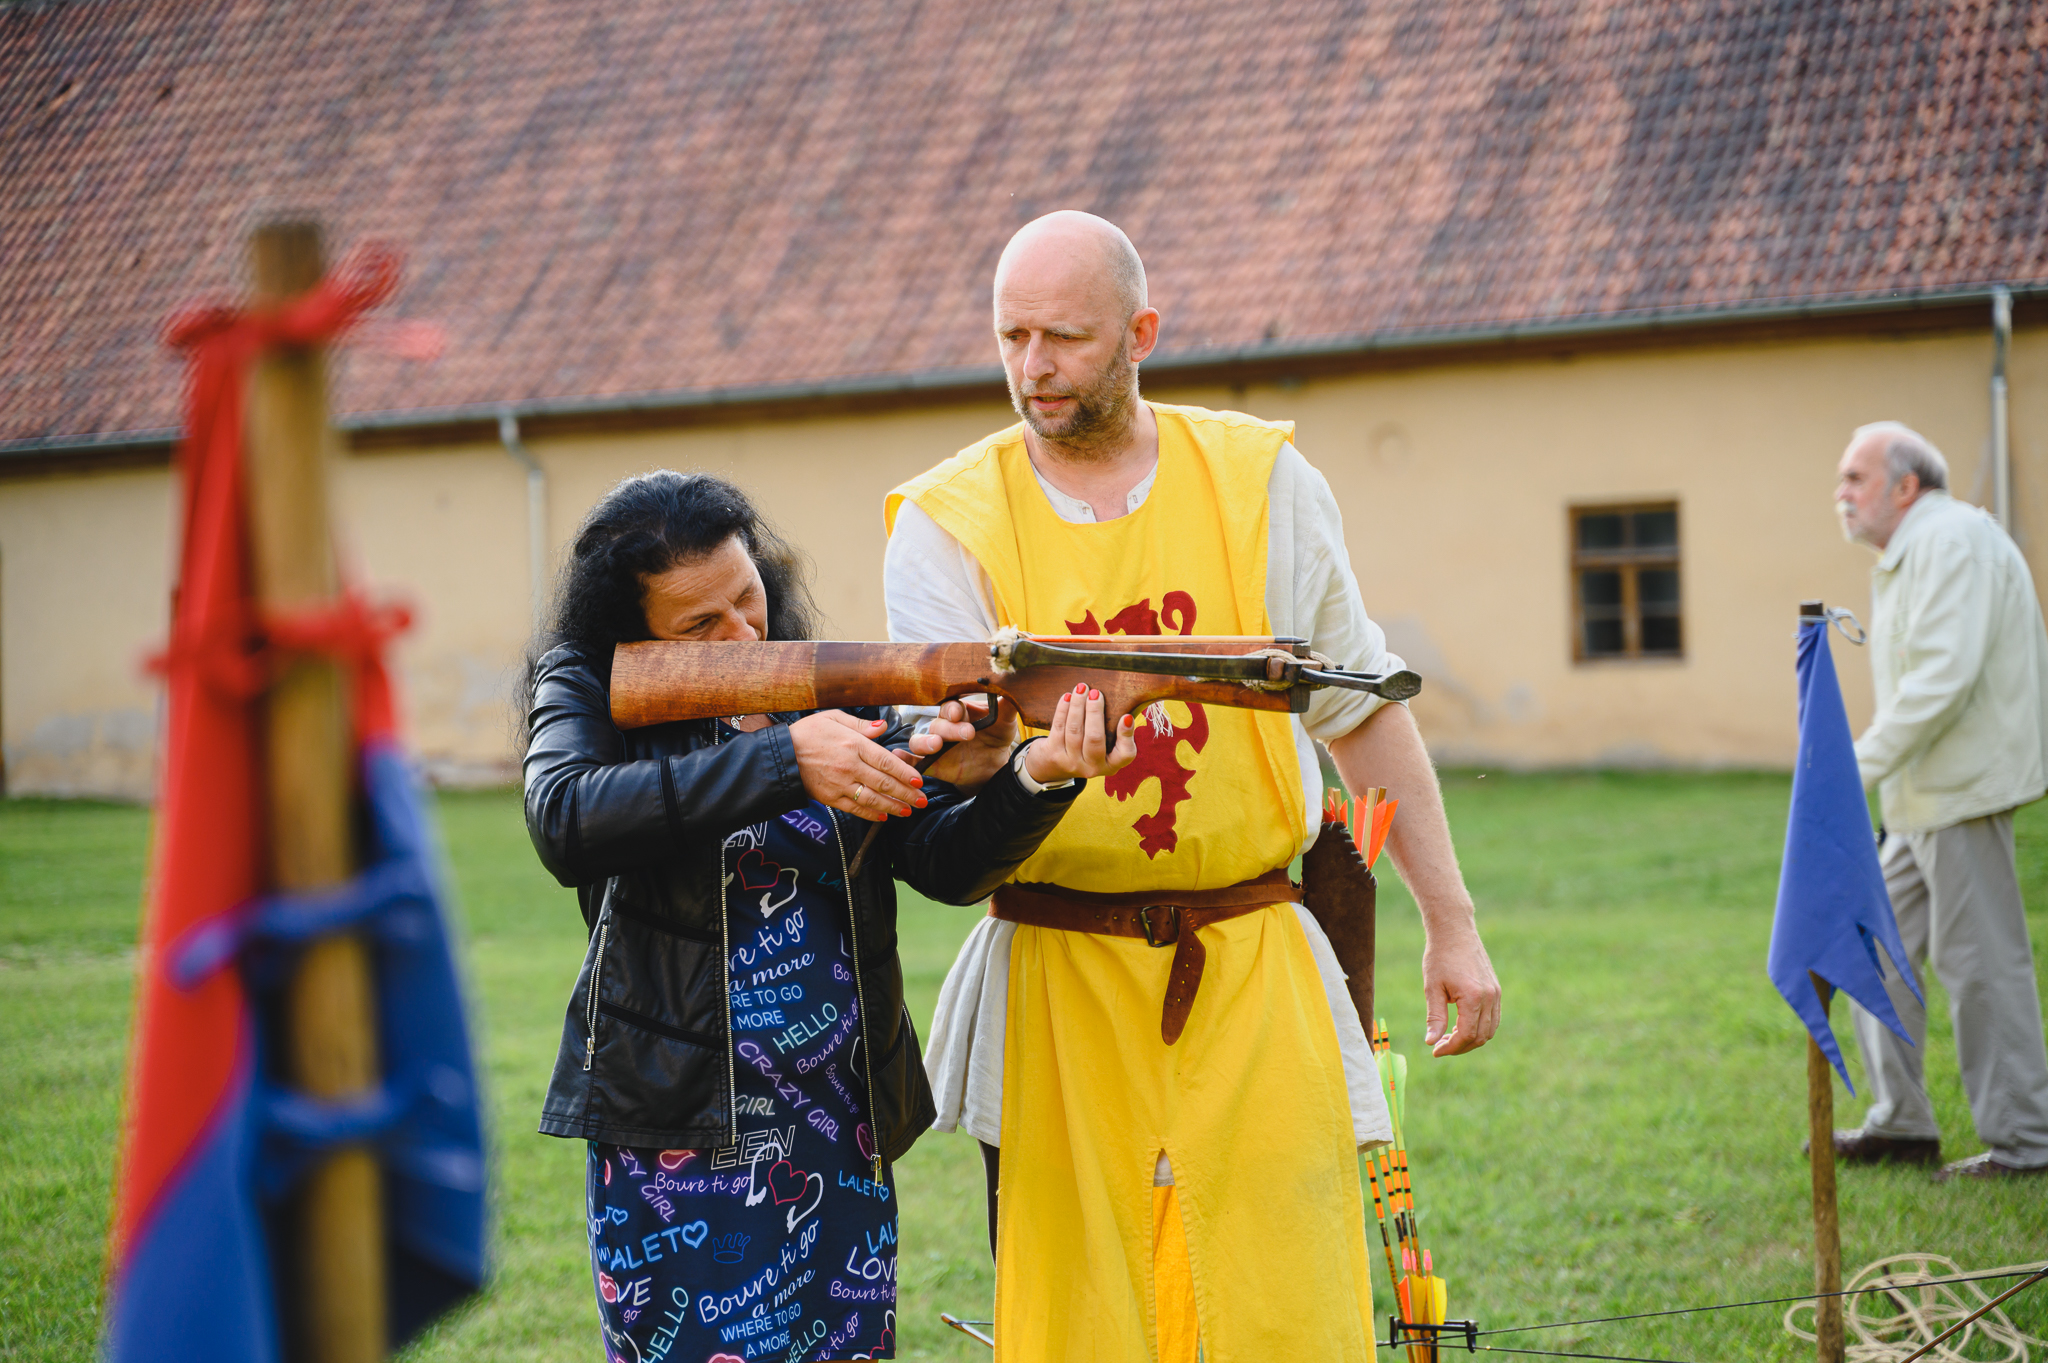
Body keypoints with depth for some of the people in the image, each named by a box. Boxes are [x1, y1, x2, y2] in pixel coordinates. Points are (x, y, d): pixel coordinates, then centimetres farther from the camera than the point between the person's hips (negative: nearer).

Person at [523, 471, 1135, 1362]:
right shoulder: (589, 688, -2)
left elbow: (946, 861, -4)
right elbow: (565, 823, -24)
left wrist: (1037, 777, -24)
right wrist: (784, 760, -28)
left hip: (844, 1134, 4)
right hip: (674, 1139, -3)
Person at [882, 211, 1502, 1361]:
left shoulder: (1262, 481, 4)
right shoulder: (948, 524, -1)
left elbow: (1363, 708, 10)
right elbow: (955, 758, -11)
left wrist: (1453, 924, 8)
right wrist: (1012, 756, -36)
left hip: (1254, 971, 1)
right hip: (1061, 988, -1)